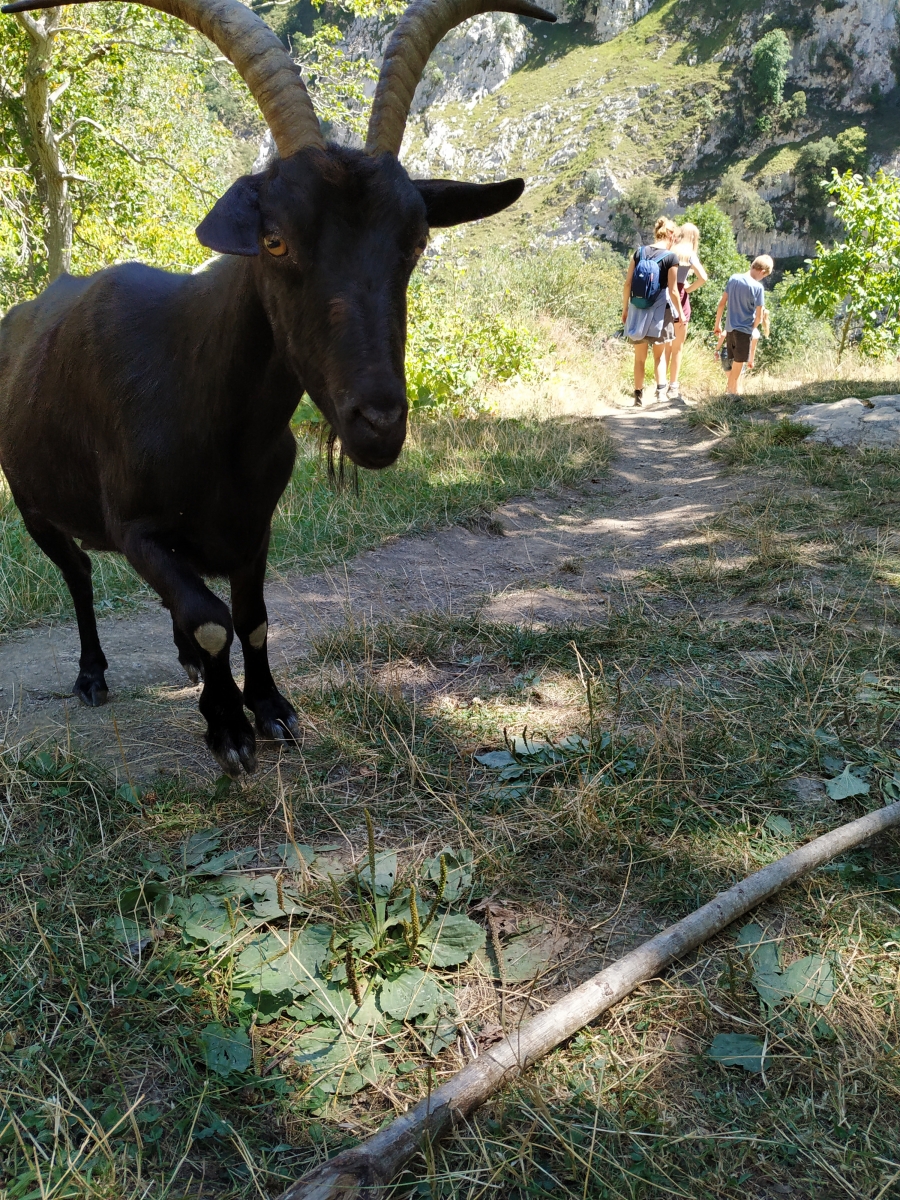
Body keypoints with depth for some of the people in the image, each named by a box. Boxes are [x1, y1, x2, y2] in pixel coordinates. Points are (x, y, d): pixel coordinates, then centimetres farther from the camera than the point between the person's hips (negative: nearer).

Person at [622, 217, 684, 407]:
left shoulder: (639, 252, 1)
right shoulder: (671, 257, -9)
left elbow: (627, 284, 1)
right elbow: (672, 291, -9)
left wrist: (625, 308, 11)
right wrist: (680, 313, 3)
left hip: (637, 311, 2)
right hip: (659, 312, -2)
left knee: (640, 357, 13)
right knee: (659, 354, 16)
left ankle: (638, 395, 15)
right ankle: (661, 391, 2)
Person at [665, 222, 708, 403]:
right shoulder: (689, 253, -6)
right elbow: (703, 278, -18)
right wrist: (688, 289, -3)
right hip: (679, 298, -4)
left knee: (665, 345, 15)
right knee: (678, 347, 7)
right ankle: (673, 388, 9)